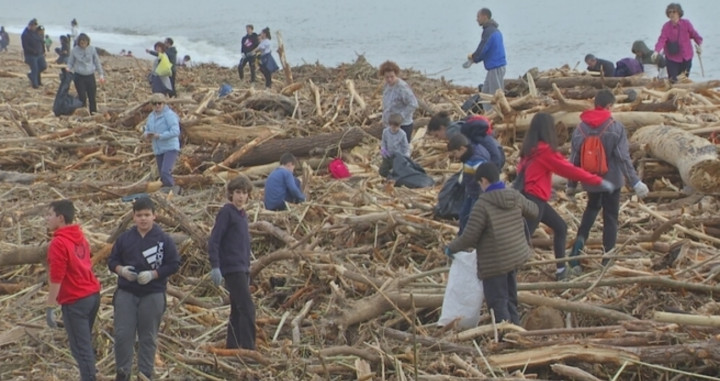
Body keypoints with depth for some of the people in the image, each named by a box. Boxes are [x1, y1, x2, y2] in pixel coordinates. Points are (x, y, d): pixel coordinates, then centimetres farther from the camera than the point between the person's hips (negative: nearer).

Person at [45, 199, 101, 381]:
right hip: (93, 294, 9)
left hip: (75, 301, -9)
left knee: (80, 347, 0)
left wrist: (50, 308, -16)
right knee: (85, 342, 22)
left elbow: (56, 279, -20)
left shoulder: (58, 243, -19)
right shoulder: (79, 236, 8)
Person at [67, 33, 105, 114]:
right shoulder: (74, 50, -3)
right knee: (82, 97, -5)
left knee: (92, 97, 4)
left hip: (90, 76, 2)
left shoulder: (92, 49, 0)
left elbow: (97, 62, 10)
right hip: (79, 77, -2)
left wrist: (101, 75, 9)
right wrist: (68, 69, -16)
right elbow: (70, 63, 7)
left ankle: (93, 113, 14)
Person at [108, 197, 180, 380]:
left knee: (148, 338, 6)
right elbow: (112, 261, 10)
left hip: (153, 296, -2)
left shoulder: (164, 239, -3)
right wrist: (121, 270, -12)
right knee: (122, 335, -1)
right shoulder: (124, 238, 4)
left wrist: (153, 274, -15)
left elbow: (174, 264, -3)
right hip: (126, 294, 2)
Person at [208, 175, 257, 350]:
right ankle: (248, 348, -15)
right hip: (232, 268, -9)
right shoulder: (226, 212, -9)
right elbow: (214, 240, -13)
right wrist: (215, 267, -20)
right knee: (247, 308, -14)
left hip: (243, 269, 9)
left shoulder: (243, 214, 16)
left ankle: (231, 347, 16)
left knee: (237, 310, 11)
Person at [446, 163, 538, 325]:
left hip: (494, 262, -7)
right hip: (516, 256, 7)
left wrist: (451, 248, -3)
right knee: (510, 297, 22)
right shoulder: (515, 197, -3)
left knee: (498, 301, 2)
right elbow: (533, 212, 16)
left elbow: (469, 237, -19)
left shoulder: (483, 204, -21)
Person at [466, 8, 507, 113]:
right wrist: (475, 57, 8)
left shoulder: (489, 32, -17)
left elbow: (481, 51, -19)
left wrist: (473, 57, 2)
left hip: (496, 67, -10)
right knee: (485, 93, 16)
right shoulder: (494, 30, 15)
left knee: (496, 96, -6)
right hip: (496, 66, 10)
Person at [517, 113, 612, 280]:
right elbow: (570, 170, -11)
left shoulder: (530, 149, 9)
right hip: (534, 199, -9)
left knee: (560, 227, 19)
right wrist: (599, 181, -5)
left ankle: (561, 270, 23)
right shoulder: (545, 151, -15)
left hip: (529, 197, 9)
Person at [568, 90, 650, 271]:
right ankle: (607, 261, 10)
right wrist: (635, 182, -15)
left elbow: (574, 159, 2)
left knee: (592, 208, 28)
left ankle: (579, 242, 7)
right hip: (611, 180, -4)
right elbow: (623, 157, -18)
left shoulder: (580, 128, -4)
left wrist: (571, 185, 13)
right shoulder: (616, 127, -15)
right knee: (610, 218, 8)